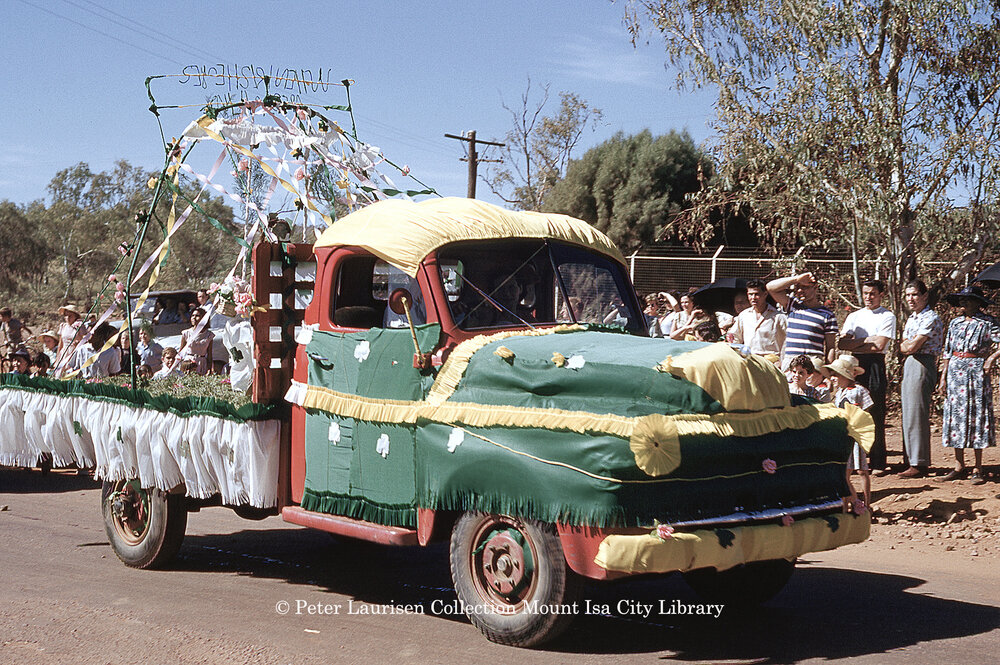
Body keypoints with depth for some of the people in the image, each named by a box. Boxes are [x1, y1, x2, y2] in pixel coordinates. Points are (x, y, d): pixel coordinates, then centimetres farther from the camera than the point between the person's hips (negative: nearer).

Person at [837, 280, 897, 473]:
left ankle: (877, 462, -1)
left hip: (875, 365, -4)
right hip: (854, 365, 4)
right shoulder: (854, 316, 17)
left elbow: (879, 345, -9)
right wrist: (867, 341, -8)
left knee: (876, 415, -5)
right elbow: (841, 343, 4)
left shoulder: (887, 317, 4)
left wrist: (854, 344, -3)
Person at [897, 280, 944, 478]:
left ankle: (919, 464, -4)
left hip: (922, 366, -9)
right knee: (908, 415, 9)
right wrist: (908, 348, -5)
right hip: (908, 365, 9)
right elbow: (904, 347, 16)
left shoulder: (931, 318, -11)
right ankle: (910, 461, 14)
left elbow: (912, 347, -17)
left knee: (917, 415, -8)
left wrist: (904, 345, 3)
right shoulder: (911, 318, 18)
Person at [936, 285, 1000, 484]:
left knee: (976, 417, -3)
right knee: (956, 416, 4)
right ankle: (959, 466, 11)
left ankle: (978, 469, 3)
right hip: (955, 372, 5)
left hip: (976, 372, -5)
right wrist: (943, 377, 9)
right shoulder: (955, 323, 12)